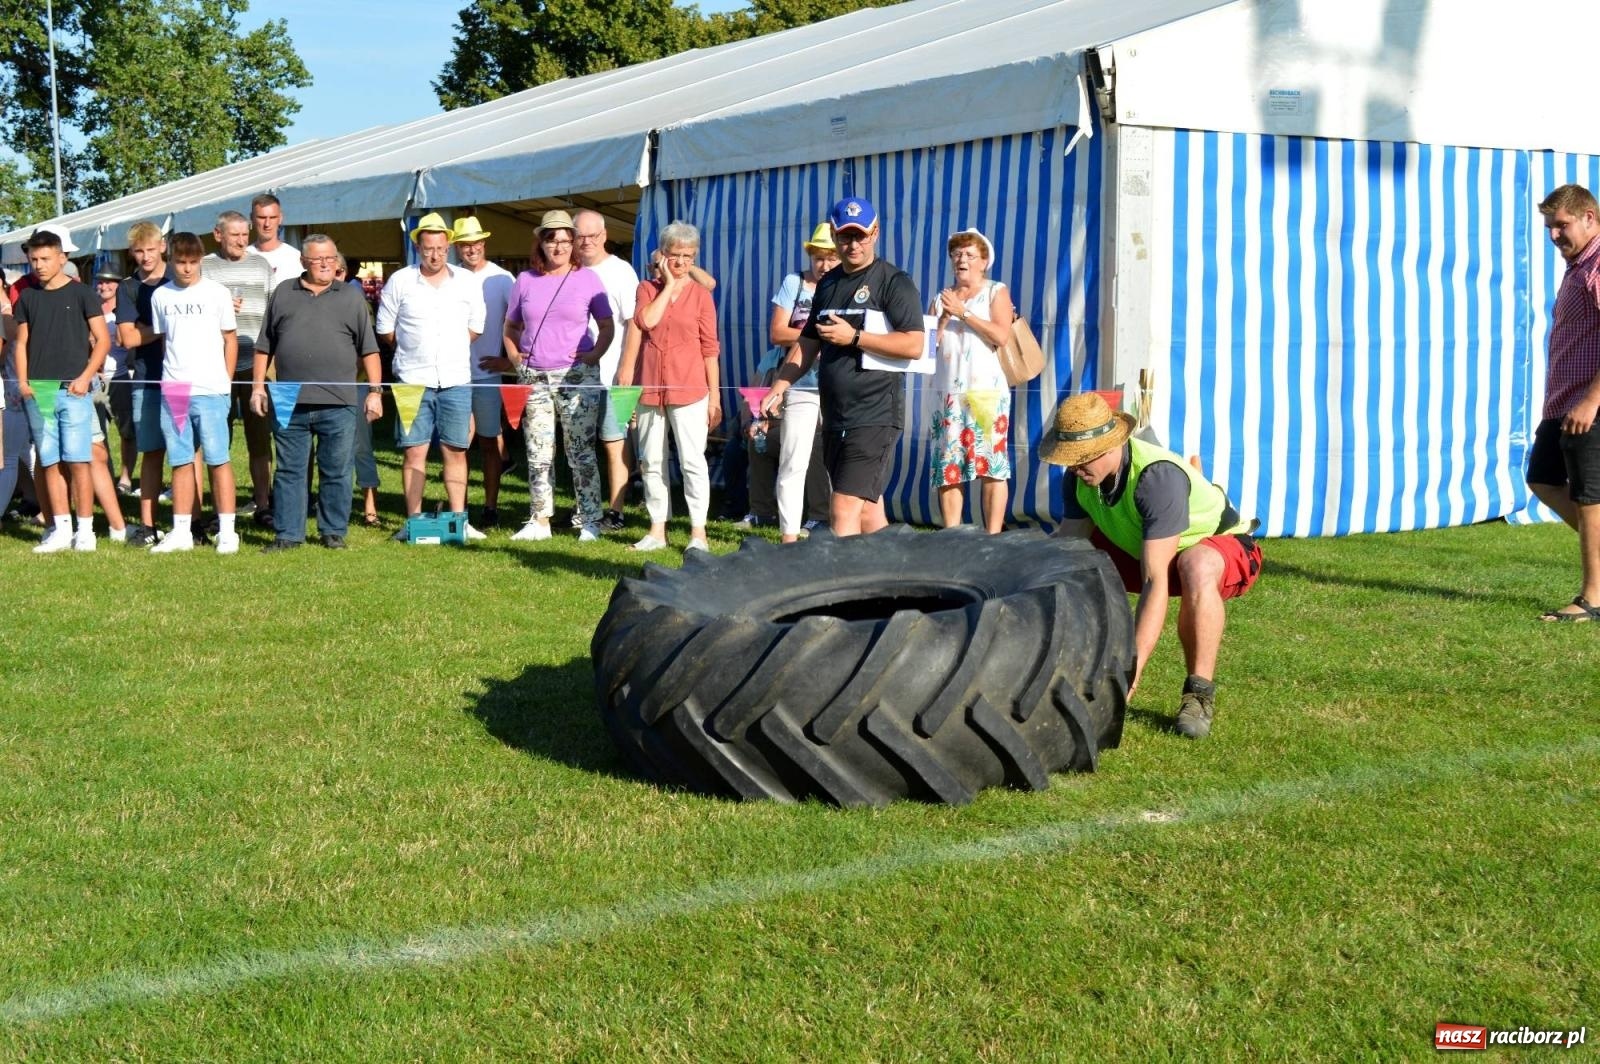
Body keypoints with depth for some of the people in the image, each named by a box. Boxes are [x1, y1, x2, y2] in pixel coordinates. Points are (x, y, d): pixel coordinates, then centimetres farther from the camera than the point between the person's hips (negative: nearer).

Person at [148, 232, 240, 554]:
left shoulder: (217, 293, 2)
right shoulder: (160, 296, 10)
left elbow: (230, 339, 5)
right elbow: (161, 339, 17)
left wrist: (226, 383, 1)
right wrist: (170, 379, 8)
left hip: (210, 391, -3)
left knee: (218, 460, -3)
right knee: (180, 463, 6)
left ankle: (227, 531, 0)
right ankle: (181, 532, 11)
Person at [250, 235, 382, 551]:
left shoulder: (351, 297, 9)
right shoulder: (283, 294, 12)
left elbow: (369, 349, 7)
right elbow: (264, 346, 14)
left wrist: (375, 391, 0)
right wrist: (258, 386, 6)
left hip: (338, 404, -1)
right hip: (289, 403, 1)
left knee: (336, 472, 5)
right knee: (289, 471, 5)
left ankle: (334, 532, 15)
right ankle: (288, 534, 12)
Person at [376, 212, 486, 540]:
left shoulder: (467, 282, 7)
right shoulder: (399, 282, 3)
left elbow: (475, 328, 14)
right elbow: (385, 331, 8)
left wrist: (450, 349, 8)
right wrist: (413, 348, 8)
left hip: (456, 379, 1)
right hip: (412, 379, -1)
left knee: (456, 450, 3)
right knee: (414, 451, -1)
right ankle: (413, 520, 4)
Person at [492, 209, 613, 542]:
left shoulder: (587, 279, 3)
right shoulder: (526, 280, 10)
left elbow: (607, 326, 6)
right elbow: (510, 326, 19)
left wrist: (594, 355, -8)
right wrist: (513, 358, 4)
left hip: (576, 377, -3)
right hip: (533, 378, 3)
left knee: (581, 452, -1)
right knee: (538, 454, 6)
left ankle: (589, 521, 5)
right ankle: (539, 521, 13)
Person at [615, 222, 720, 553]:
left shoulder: (700, 294, 3)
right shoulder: (647, 288, 9)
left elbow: (710, 347, 2)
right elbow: (646, 321, -11)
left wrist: (714, 394, -1)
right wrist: (668, 285, -5)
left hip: (688, 389, -3)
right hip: (649, 388, 3)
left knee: (692, 460, -7)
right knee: (651, 461, 8)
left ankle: (698, 531, -2)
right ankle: (657, 529, 16)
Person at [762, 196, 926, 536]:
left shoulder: (894, 282, -5)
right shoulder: (828, 284, 17)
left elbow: (914, 345, -15)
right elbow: (807, 345, 20)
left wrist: (853, 337, -17)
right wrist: (778, 388, 7)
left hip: (875, 415, -7)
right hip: (835, 416, 7)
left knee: (845, 510, -14)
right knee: (867, 508, 12)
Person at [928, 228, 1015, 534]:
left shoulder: (996, 292, 8)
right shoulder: (941, 298, 19)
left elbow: (1001, 336, -7)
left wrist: (963, 312, -7)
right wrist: (945, 316, -3)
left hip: (987, 392, -3)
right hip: (948, 393, 4)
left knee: (991, 464, -9)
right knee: (947, 466, -3)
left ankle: (993, 537, -10)